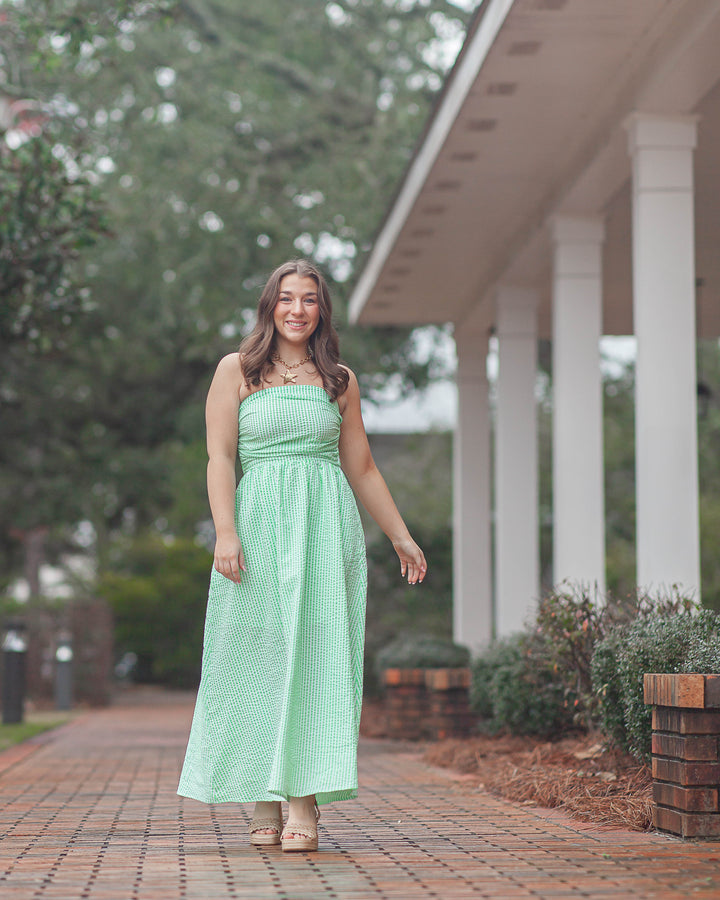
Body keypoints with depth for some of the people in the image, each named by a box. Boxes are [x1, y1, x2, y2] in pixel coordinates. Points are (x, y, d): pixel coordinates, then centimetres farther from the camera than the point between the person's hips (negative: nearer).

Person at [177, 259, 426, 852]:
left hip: (328, 524, 1)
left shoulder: (339, 380, 15)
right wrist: (226, 532, -11)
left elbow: (361, 468, 20)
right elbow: (220, 456, 1)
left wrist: (401, 536, 20)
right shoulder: (237, 370, 9)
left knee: (316, 651, -8)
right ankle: (264, 802, 7)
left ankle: (304, 804, -9)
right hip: (259, 520, -1)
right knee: (259, 654, -1)